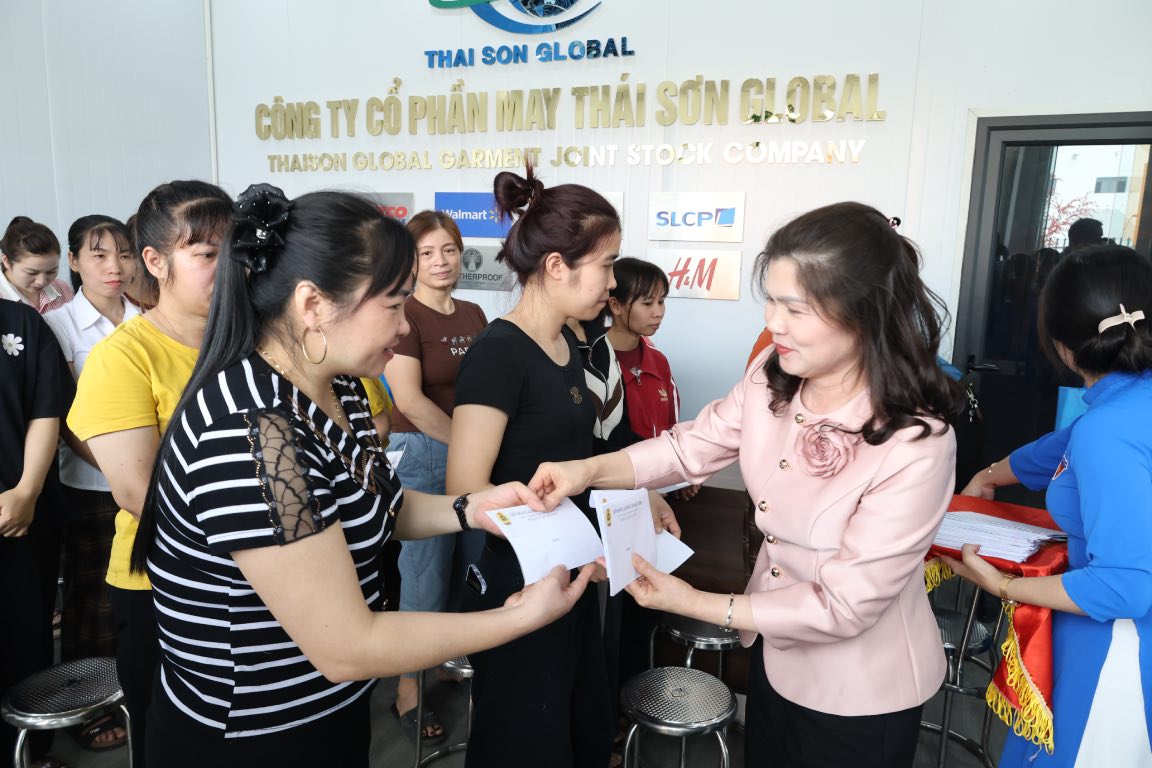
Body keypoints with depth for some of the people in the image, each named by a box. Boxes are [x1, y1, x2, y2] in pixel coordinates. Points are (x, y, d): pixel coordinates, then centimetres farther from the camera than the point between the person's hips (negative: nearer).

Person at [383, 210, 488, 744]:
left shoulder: (473, 315, 9)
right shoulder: (403, 314, -11)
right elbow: (408, 398, -20)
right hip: (424, 455, -6)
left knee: (474, 570, 16)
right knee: (426, 576, 3)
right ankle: (408, 690, 22)